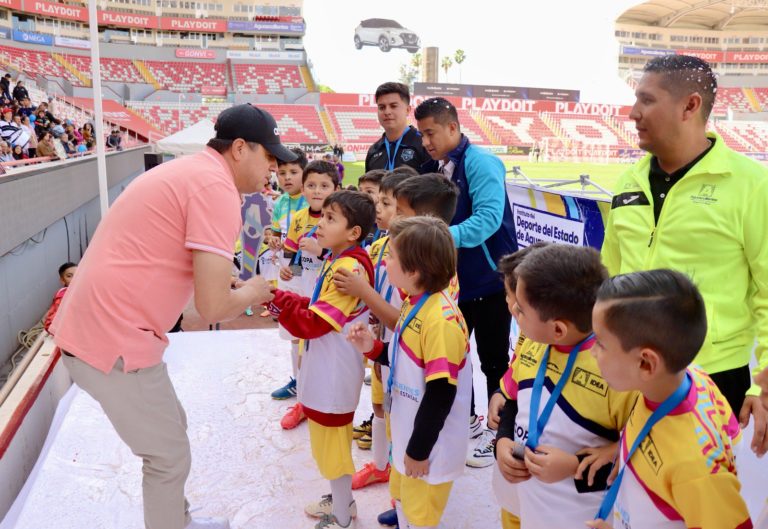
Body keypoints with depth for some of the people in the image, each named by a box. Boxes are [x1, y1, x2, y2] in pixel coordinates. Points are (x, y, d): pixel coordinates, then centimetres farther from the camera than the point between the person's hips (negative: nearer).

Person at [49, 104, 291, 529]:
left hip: (87, 326, 10)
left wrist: (239, 285, 16)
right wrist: (250, 294, 0)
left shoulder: (189, 171, 15)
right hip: (115, 340, -10)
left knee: (170, 430, 26)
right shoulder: (216, 186, -17)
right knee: (169, 457, 9)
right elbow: (212, 307, -21)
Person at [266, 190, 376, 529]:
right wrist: (279, 296, 0)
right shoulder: (336, 262, 7)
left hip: (334, 375, -10)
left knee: (332, 445, 7)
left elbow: (313, 323, -27)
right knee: (329, 441, 24)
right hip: (324, 369, 10)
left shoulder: (349, 268, -25)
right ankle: (342, 500, 43)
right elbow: (318, 308, 11)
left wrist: (273, 297, -25)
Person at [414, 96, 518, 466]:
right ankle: (465, 418, 36)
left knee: (493, 359, 5)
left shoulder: (481, 163, -16)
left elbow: (488, 218, -30)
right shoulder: (441, 169, 7)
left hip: (489, 278, -8)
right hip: (455, 278, 8)